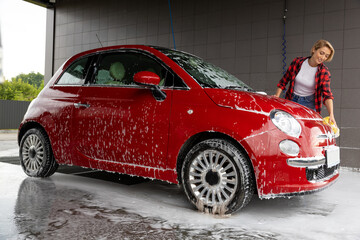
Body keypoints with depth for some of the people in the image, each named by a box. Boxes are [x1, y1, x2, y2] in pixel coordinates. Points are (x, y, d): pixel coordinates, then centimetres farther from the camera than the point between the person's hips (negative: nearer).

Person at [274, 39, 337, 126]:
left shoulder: (324, 72, -9)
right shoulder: (298, 62, -7)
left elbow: (327, 94, -19)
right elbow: (284, 81, 3)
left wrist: (331, 115, -33)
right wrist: (276, 97, -6)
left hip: (309, 104, -1)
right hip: (292, 100, 1)